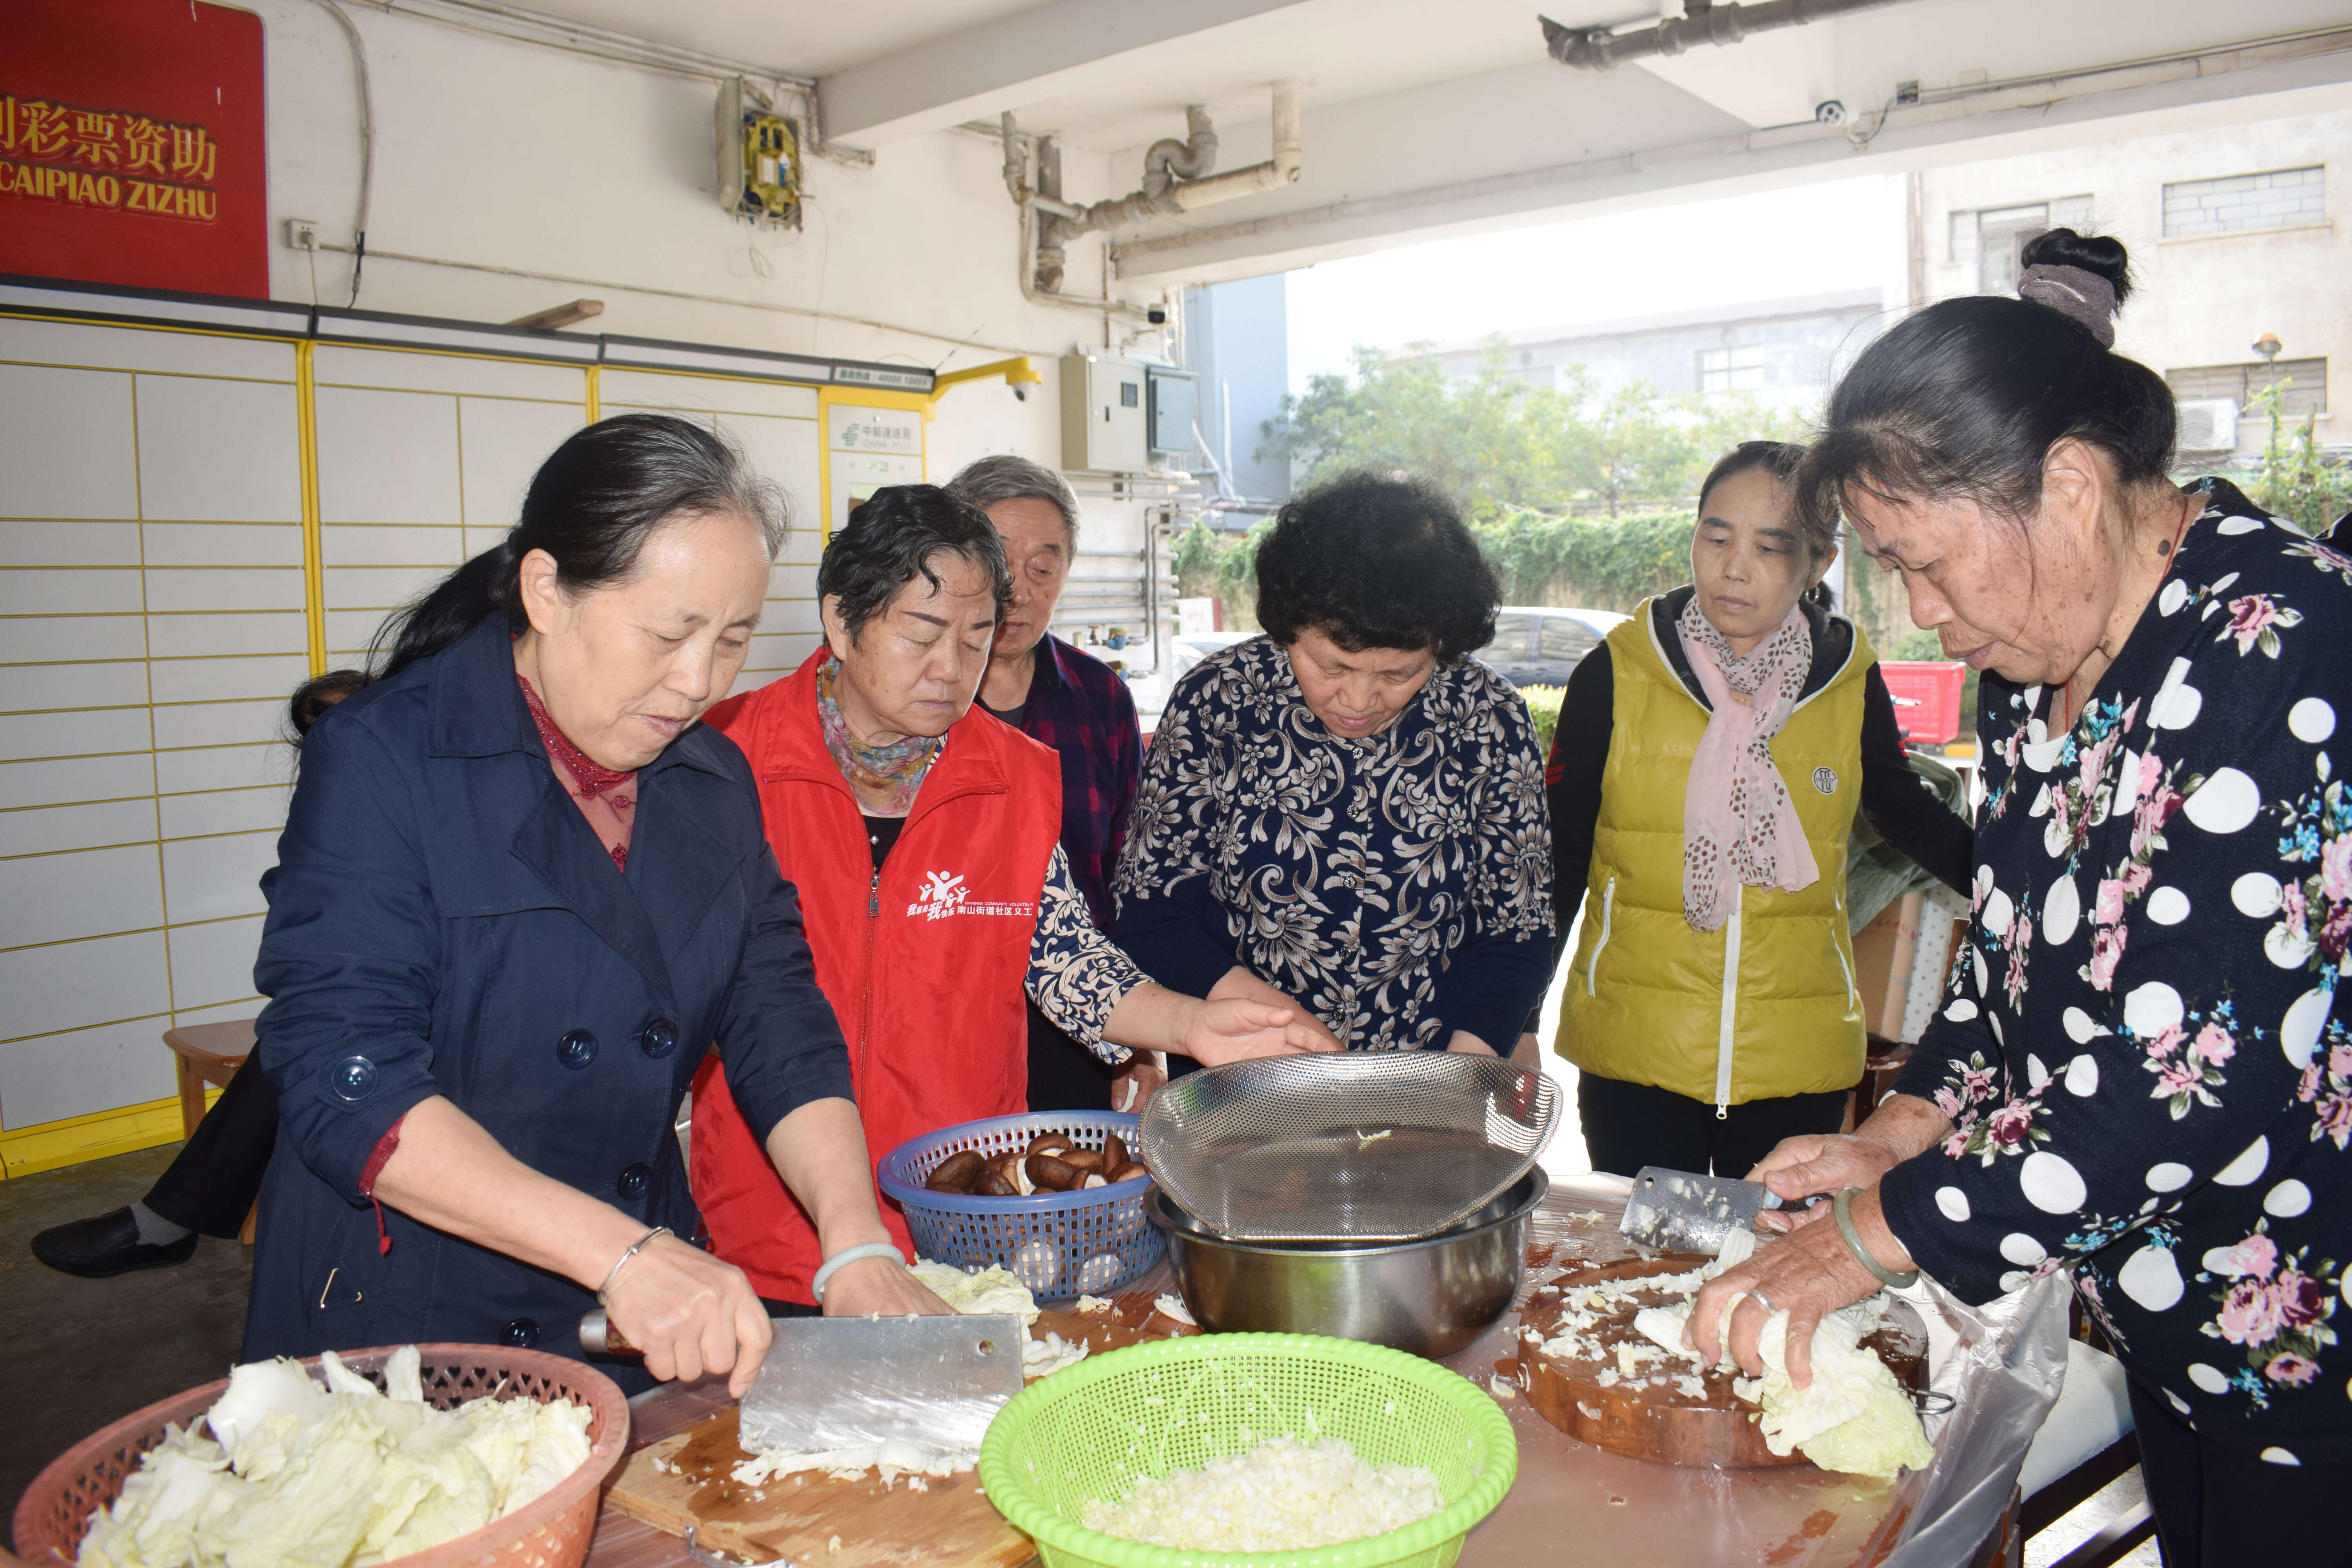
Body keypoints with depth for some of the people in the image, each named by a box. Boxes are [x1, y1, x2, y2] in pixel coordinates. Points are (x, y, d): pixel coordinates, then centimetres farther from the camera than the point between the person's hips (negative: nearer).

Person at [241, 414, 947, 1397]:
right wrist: (620, 1253, -30)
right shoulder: (381, 760, -15)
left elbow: (782, 1033, 1)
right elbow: (348, 1084, -22)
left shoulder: (713, 781, 3)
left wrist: (857, 1244, -15)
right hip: (399, 1324, -5)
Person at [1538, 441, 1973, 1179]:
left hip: (1799, 1065, 2)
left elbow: (1909, 814, 17)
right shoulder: (1616, 674, -5)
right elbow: (1558, 855, 0)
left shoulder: (1850, 683, 0)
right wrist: (1514, 1026, -2)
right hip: (1633, 1059, -1)